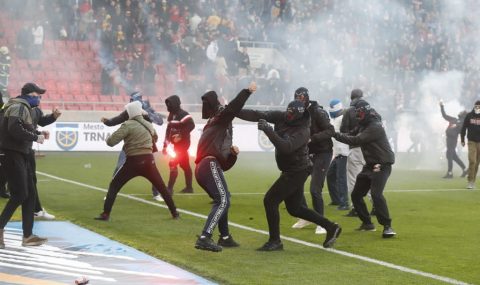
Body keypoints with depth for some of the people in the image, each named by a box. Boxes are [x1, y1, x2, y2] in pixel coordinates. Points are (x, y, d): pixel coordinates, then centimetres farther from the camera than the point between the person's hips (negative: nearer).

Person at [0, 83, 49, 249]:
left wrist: (38, 133, 8)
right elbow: (14, 129, -27)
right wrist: (35, 137, -19)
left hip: (20, 155, 10)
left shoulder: (22, 108, 18)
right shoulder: (19, 107, -13)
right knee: (20, 194, -12)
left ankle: (27, 236, 11)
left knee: (30, 194, 8)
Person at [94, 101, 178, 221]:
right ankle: (174, 212, 18)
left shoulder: (128, 125, -6)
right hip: (148, 160, 4)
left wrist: (109, 138, 9)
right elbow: (155, 138, 35)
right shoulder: (149, 125, 13)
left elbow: (111, 142, -12)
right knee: (162, 187, 17)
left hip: (133, 161, -4)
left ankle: (106, 214, -1)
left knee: (114, 186, 8)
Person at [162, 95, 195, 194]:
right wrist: (165, 145, 15)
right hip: (177, 144, 9)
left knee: (173, 163, -12)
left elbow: (191, 125, -24)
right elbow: (168, 130, 17)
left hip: (182, 143, -9)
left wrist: (181, 135, -25)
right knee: (185, 165, 14)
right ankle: (189, 187, 21)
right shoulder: (172, 115, 14)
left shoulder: (183, 114, -14)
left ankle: (169, 188, -10)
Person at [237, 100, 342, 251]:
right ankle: (331, 227, 25)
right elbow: (257, 115, -7)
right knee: (294, 208, 16)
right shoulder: (281, 117, -5)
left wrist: (268, 130, -40)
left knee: (270, 200, -10)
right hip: (290, 171, 9)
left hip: (297, 172, -9)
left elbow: (286, 147, -38)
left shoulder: (303, 131, -24)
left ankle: (275, 241, 2)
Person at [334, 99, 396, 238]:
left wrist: (337, 135, -22)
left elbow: (356, 140, -26)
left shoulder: (375, 126, -21)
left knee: (376, 194, -26)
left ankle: (387, 226, -22)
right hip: (370, 164, 10)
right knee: (356, 195, 11)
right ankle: (367, 223, 23)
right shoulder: (364, 125, 11)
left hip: (382, 165, -10)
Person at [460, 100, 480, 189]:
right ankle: (470, 181, -8)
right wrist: (462, 140, 6)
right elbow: (464, 128, 7)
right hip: (472, 142, -1)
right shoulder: (469, 116, 1)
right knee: (472, 161, -12)